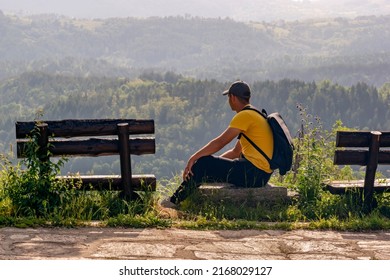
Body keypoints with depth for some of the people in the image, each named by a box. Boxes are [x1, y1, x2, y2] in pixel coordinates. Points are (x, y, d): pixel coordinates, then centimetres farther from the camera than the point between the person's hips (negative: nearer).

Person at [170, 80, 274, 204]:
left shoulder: (245, 115, -11)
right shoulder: (254, 115, 21)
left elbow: (220, 142, -15)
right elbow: (236, 152, 23)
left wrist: (193, 158, -9)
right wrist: (213, 162, 17)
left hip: (253, 173, -10)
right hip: (261, 174, 10)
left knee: (202, 164, -5)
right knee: (208, 166, 18)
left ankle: (173, 203, 4)